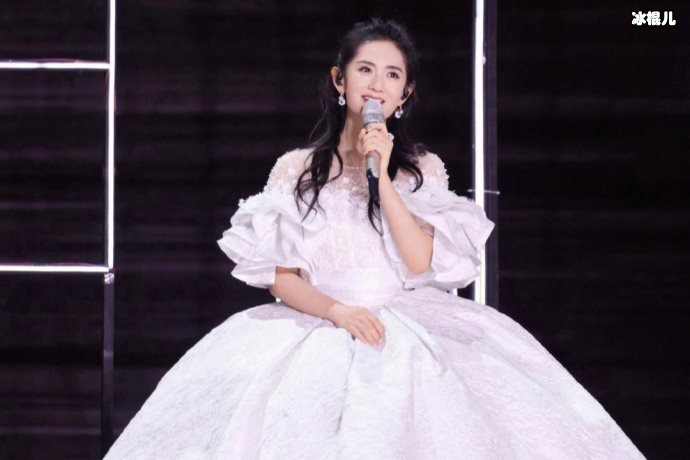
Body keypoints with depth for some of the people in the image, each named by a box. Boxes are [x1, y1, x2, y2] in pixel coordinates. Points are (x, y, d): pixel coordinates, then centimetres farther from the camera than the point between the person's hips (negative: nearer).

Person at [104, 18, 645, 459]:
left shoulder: (423, 169, 11)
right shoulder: (296, 169, 8)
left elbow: (420, 260, -5)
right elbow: (282, 280, 2)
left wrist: (382, 175, -8)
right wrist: (337, 310, -16)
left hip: (411, 329, 1)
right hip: (317, 329, -1)